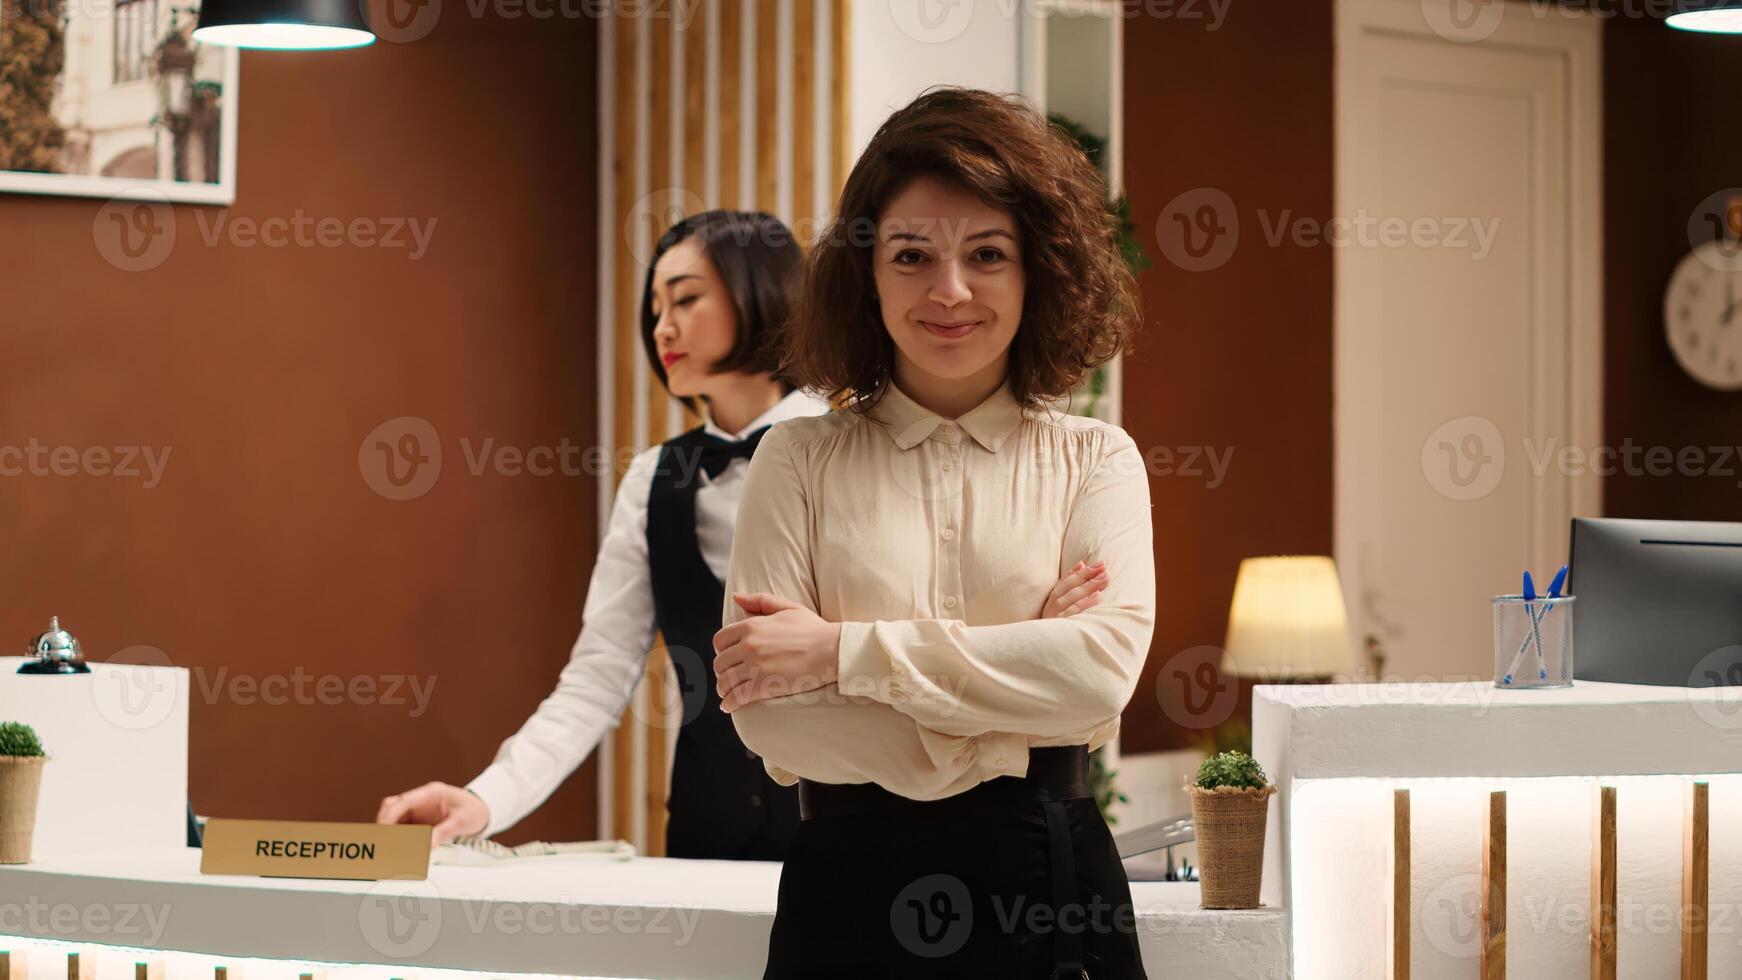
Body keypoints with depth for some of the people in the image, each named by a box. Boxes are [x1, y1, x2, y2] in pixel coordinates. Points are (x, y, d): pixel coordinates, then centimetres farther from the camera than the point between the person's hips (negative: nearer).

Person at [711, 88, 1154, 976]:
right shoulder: (801, 460, 4)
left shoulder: (1095, 460, 7)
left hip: (1048, 891, 1)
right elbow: (761, 709, -7)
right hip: (849, 887, -1)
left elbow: (1105, 668, -10)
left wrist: (843, 651, -12)